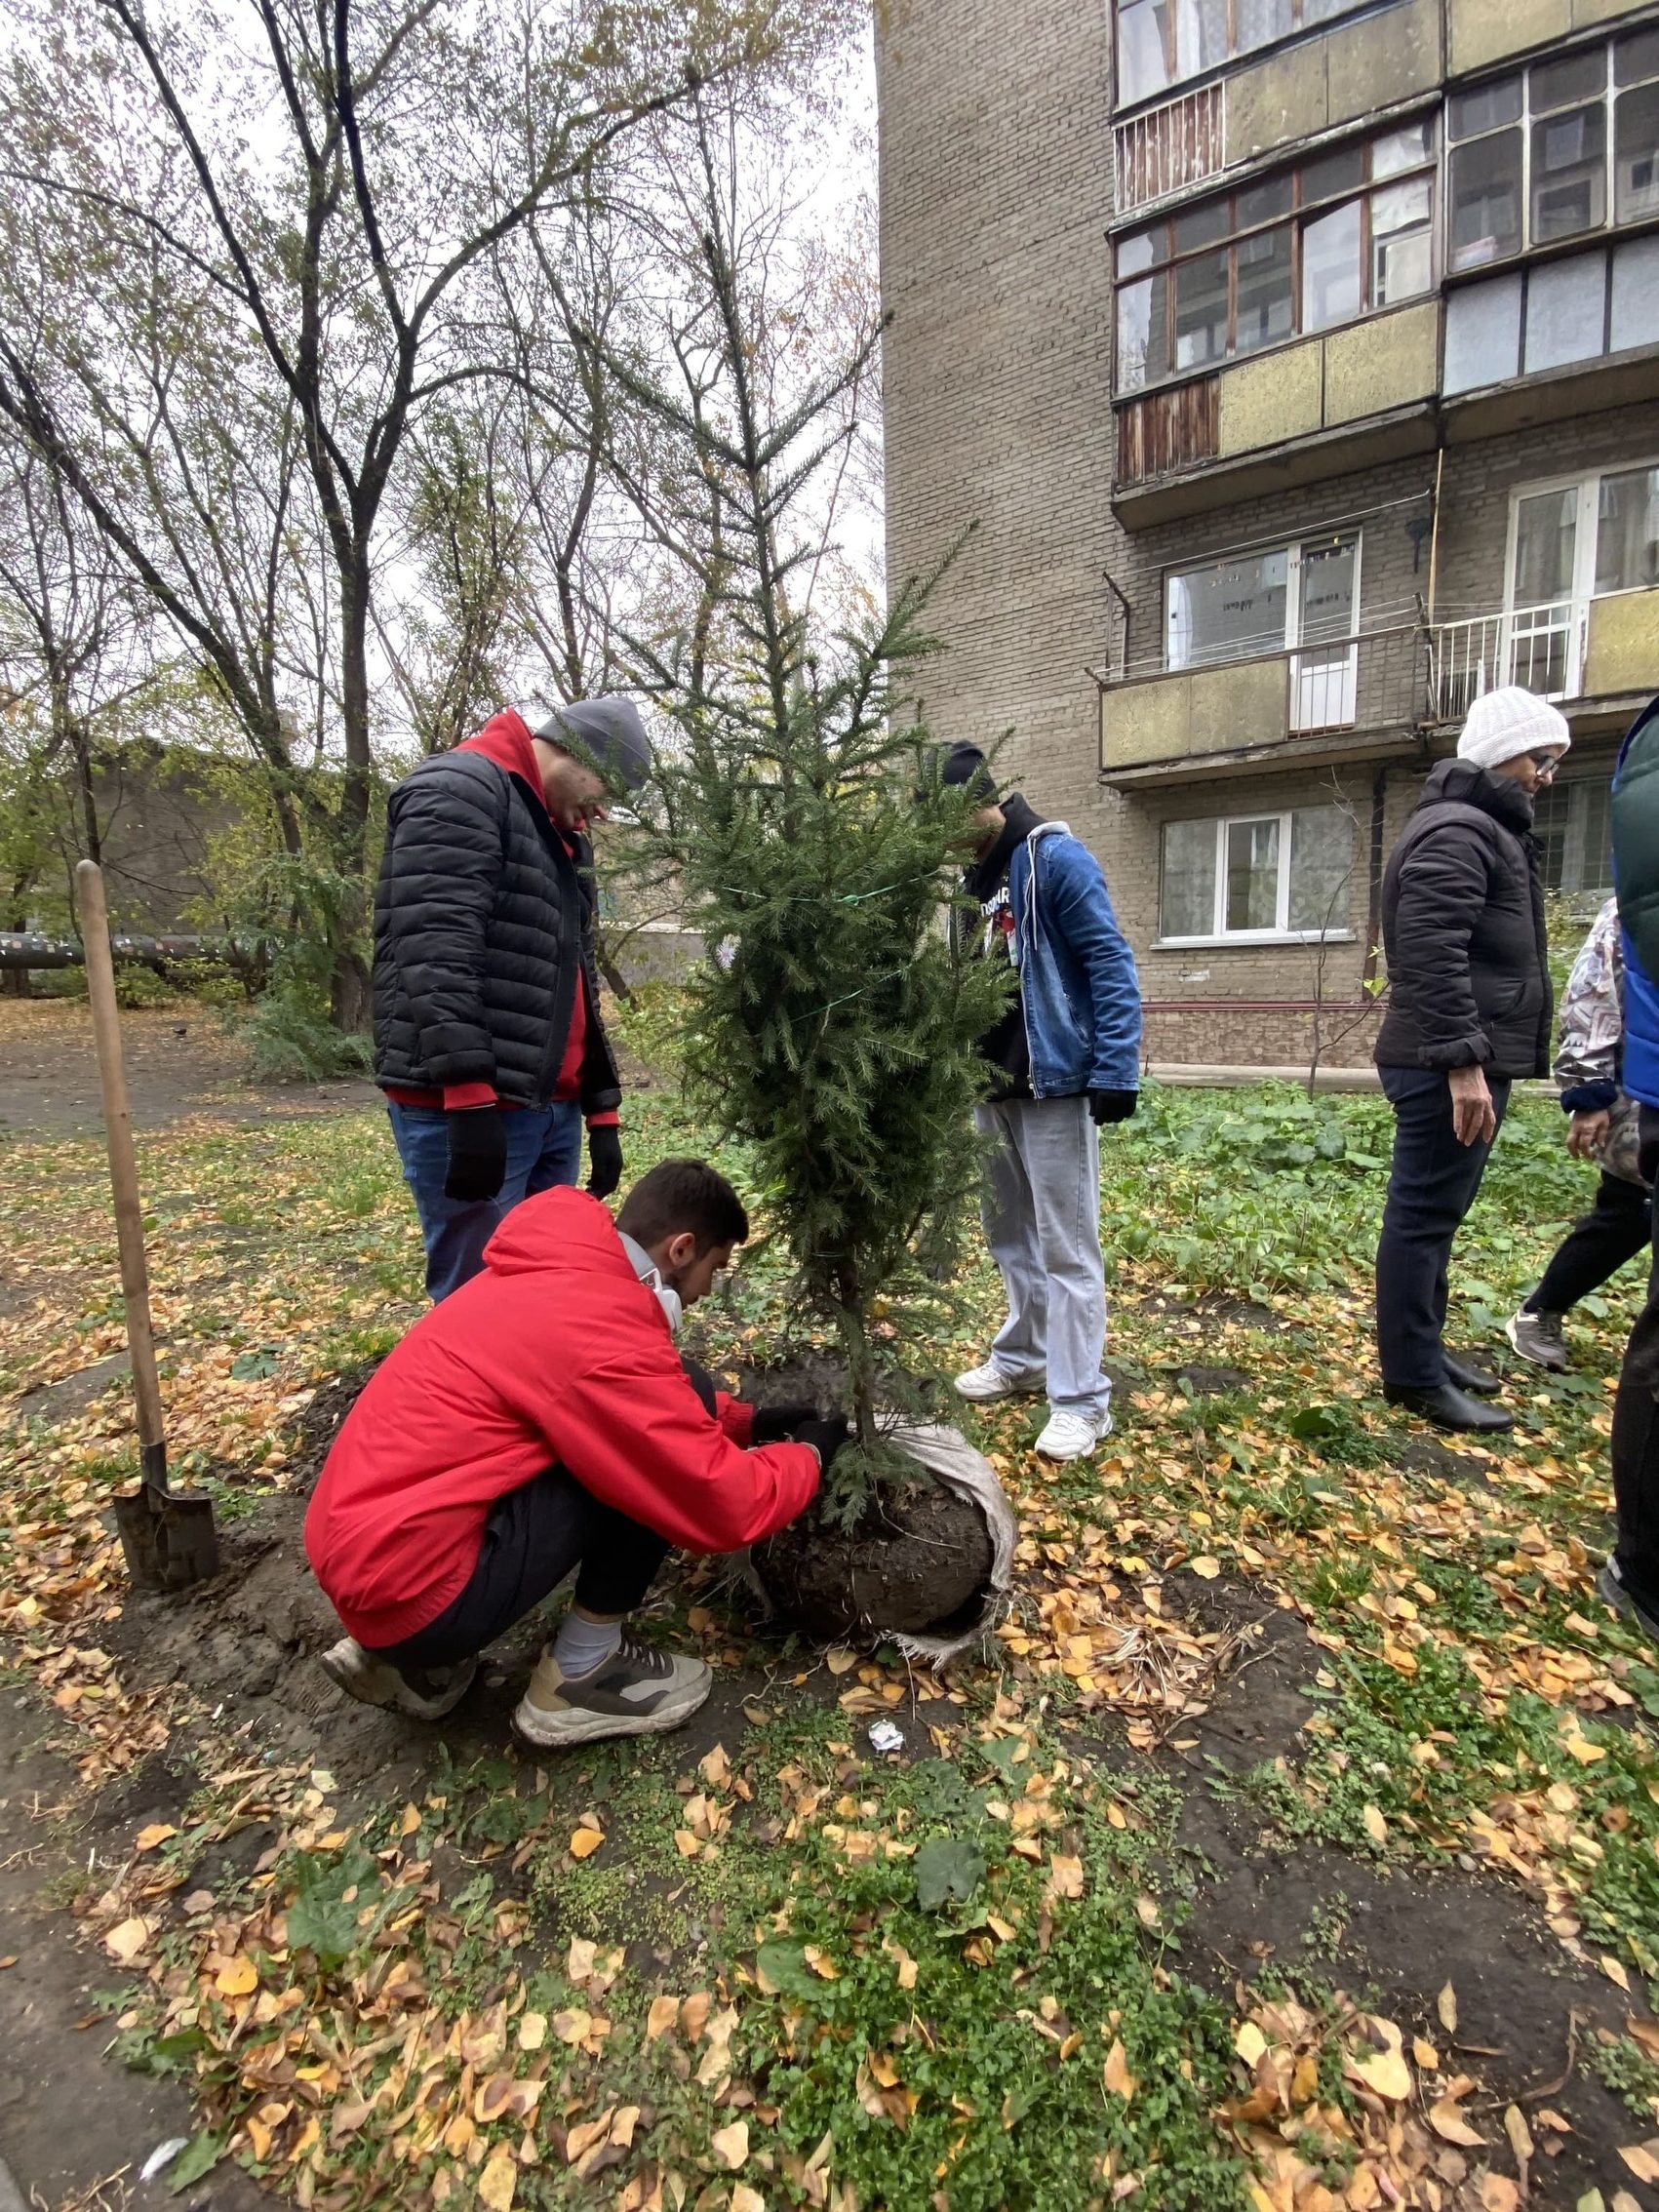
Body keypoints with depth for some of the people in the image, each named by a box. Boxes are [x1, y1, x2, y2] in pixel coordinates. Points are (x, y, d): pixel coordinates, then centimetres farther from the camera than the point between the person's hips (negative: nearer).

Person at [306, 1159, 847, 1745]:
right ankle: (579, 1676, 4)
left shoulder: (555, 1273, 8)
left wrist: (748, 1421, 18)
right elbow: (725, 1505, -15)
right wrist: (809, 1453, 4)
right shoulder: (600, 1332, -21)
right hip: (409, 1588, -10)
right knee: (670, 1422, -12)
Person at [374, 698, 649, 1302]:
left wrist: (601, 1109, 18)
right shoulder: (458, 791, -6)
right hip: (466, 1108, -9)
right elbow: (434, 955, -20)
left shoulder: (560, 836, 22)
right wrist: (470, 1098, -25)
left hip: (552, 1107, 9)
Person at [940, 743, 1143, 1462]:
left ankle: (1081, 1400, 9)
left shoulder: (1054, 857, -11)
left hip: (1056, 1085, -8)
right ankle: (1023, 1359, 34)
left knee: (1065, 1247, -2)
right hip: (992, 1087, 8)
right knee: (1010, 1236, 17)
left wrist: (1115, 1072, -21)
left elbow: (1111, 963, -16)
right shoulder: (971, 877, 13)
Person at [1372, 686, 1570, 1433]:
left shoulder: (1484, 828, 22)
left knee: (1434, 1212, 16)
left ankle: (1424, 1347, 28)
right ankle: (1413, 1377, 5)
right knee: (1424, 1214, -4)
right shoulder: (1457, 831, -12)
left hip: (1462, 1060, 11)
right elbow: (1432, 957, -24)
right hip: (1449, 1065, -11)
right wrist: (1463, 1062, -27)